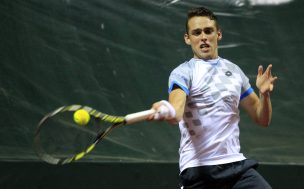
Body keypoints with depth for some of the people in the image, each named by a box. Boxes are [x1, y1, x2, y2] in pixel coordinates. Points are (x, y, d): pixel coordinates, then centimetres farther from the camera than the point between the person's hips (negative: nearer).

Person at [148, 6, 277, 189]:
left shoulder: (234, 71, 14)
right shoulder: (183, 73, -2)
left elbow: (262, 119, 17)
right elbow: (177, 112, -23)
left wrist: (265, 94, -4)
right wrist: (167, 112, -47)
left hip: (235, 163, 4)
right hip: (198, 168, -4)